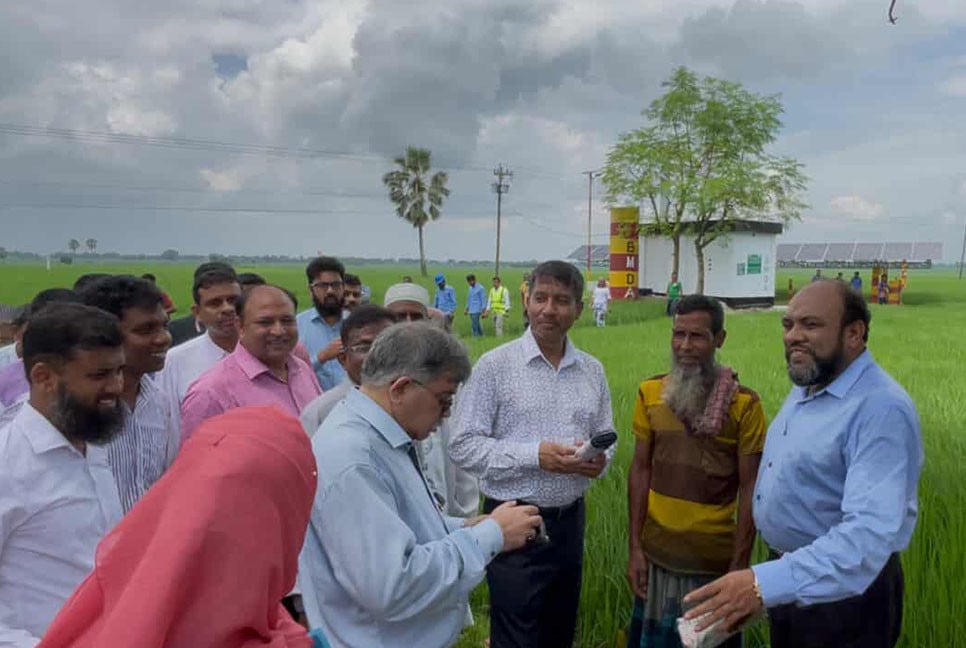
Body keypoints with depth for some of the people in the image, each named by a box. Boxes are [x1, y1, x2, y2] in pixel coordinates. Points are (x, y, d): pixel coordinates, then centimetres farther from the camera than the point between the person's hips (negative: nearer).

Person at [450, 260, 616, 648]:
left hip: (571, 519, 5)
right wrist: (534, 455, -23)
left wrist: (600, 460, -10)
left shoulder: (592, 371, 5)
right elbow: (463, 447, -13)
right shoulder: (495, 365, -10)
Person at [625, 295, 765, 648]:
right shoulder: (650, 393, -2)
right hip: (657, 552, 3)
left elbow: (749, 489, -9)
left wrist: (740, 565, -10)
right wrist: (634, 546, 0)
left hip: (715, 558, -3)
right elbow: (640, 470, 1)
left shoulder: (745, 404, -12)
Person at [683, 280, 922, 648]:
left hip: (845, 591, -8)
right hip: (786, 578, 8)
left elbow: (871, 532, -36)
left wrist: (766, 583, -45)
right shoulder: (803, 389, 4)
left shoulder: (881, 409, -26)